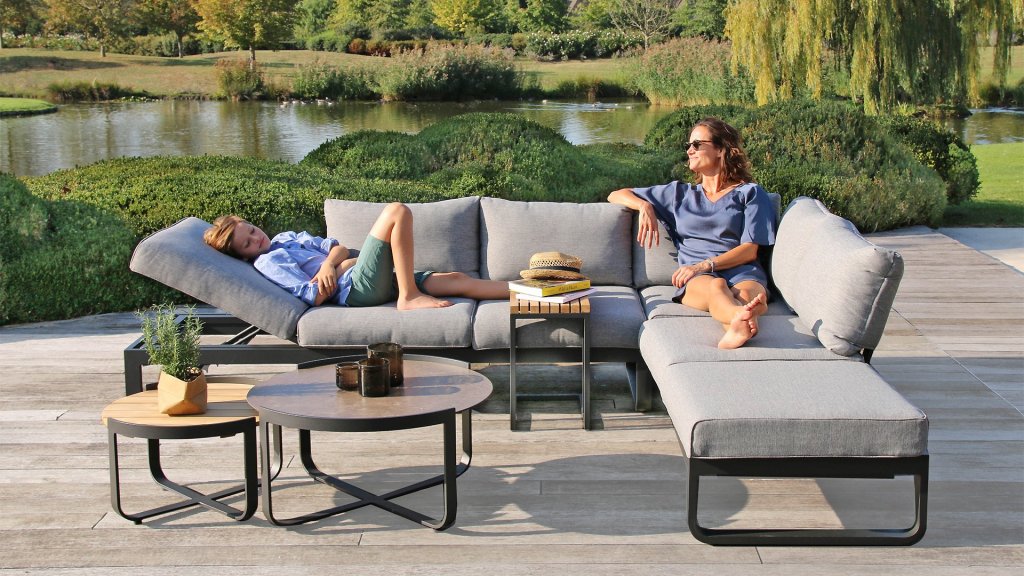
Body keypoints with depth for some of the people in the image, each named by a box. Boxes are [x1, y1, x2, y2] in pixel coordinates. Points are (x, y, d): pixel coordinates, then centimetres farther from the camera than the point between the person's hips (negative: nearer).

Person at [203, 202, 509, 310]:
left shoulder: (286, 237, 26)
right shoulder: (267, 262, -2)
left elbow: (338, 248, 19)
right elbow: (315, 297, -13)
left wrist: (329, 262, -3)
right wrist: (339, 267, -3)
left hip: (379, 281, 8)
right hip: (358, 288, -8)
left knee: (458, 280, -3)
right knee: (398, 211, -19)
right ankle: (409, 298, -22)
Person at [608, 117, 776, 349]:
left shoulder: (750, 193, 20)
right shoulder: (680, 194, 30)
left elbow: (749, 250, 7)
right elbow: (616, 196, 33)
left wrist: (705, 265, -9)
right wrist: (644, 206, 9)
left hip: (741, 270, 0)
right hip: (696, 277, 0)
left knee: (746, 294, -39)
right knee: (715, 286, -40)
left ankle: (738, 326, -74)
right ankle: (742, 319, -73)